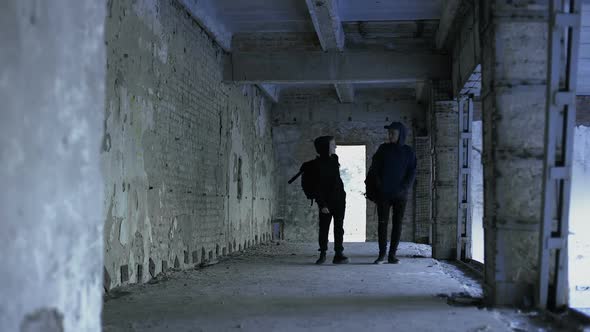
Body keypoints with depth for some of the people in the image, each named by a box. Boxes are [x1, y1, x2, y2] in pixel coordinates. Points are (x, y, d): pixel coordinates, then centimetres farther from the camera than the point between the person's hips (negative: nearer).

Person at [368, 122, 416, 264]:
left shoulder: (409, 152, 4)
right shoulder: (383, 149, 5)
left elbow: (412, 173, 2)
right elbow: (374, 169, 4)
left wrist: (404, 188, -10)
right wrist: (378, 187, -6)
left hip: (400, 195, 0)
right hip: (383, 194, 0)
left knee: (397, 224, 2)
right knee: (382, 223, -2)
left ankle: (392, 255, 7)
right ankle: (382, 254, 4)